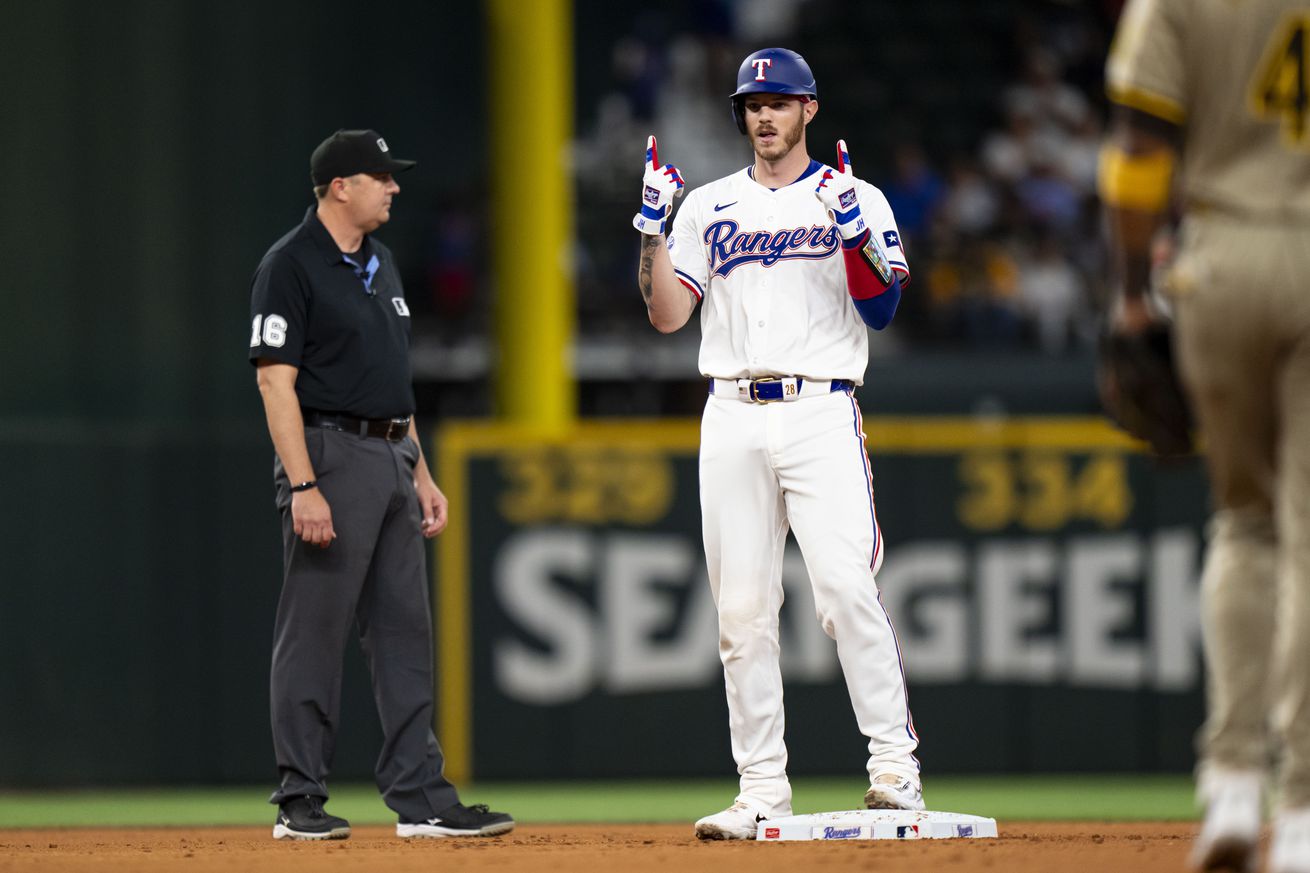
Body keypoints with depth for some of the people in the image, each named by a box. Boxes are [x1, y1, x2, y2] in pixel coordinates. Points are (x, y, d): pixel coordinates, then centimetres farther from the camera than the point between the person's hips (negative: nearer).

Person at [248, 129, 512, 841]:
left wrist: (421, 474, 17)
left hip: (391, 459, 9)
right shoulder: (290, 267, -9)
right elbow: (276, 381, -15)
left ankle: (420, 798, 9)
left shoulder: (379, 263, 17)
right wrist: (304, 487, -22)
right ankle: (300, 803, -1)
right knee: (314, 634, -5)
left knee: (405, 633, 7)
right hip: (329, 454, -9)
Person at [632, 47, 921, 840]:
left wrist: (851, 226, -16)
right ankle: (763, 789, 5)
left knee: (847, 586, -17)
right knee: (743, 609, 1)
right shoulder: (708, 206, 16)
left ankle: (895, 765, -15)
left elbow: (881, 308, -4)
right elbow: (668, 315, 7)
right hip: (732, 419, 3)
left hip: (821, 413, -3)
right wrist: (653, 226, -3)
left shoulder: (855, 199, 8)